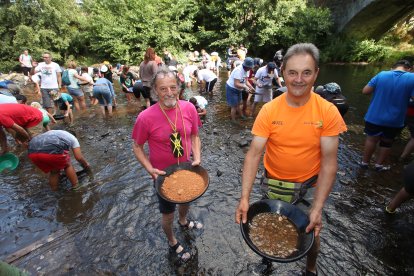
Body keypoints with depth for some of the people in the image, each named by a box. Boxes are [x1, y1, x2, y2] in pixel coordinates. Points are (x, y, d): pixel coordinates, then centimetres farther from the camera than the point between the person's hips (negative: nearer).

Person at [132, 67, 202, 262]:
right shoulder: (146, 117, -25)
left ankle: (183, 221, 66)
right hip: (163, 174, -4)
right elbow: (137, 147, -10)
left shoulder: (189, 108, -15)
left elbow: (194, 136, 0)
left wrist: (197, 157, -13)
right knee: (168, 214, 17)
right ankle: (172, 242, 50)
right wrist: (150, 169, -21)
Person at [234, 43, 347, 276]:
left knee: (312, 233, 19)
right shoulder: (269, 110, -17)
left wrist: (317, 208, -21)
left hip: (311, 186, 0)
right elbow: (254, 154, -20)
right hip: (274, 184, 1)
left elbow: (329, 162, -16)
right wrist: (245, 198, -28)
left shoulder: (328, 112, -16)